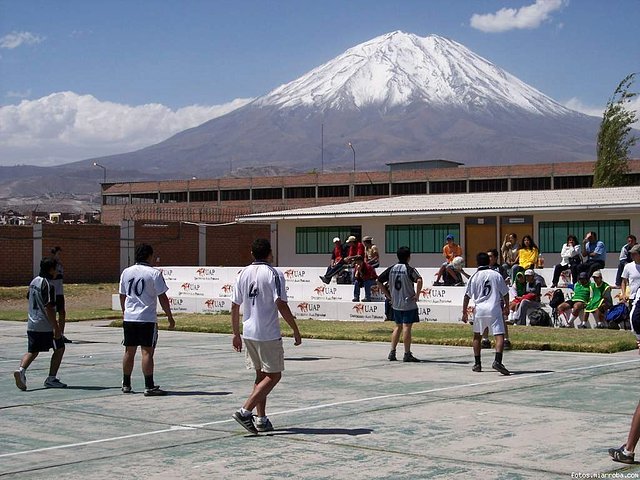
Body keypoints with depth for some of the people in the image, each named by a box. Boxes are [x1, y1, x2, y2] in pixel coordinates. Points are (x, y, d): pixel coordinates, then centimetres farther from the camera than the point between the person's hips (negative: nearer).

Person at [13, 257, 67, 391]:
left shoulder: (34, 282, 10)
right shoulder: (48, 285, -17)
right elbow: (48, 308, -23)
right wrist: (56, 327, -22)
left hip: (32, 324, 8)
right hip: (46, 326, -8)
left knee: (32, 351, 11)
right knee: (59, 348, 8)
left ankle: (21, 370, -15)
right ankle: (51, 379, 8)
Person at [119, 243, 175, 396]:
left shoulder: (126, 272, 8)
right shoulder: (154, 273, -8)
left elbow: (122, 296, 17)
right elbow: (162, 297, -8)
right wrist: (170, 317, 0)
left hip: (129, 318, 5)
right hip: (147, 318, -5)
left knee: (129, 351, 13)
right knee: (147, 352, -5)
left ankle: (126, 385, 22)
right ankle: (149, 387, -6)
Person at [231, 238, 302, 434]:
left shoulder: (243, 274, 7)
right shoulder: (274, 274, -10)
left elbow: (234, 306, 9)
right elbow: (281, 305, -17)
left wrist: (236, 334, 17)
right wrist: (295, 330, -9)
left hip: (249, 333, 7)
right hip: (269, 334, -7)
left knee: (261, 375, 16)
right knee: (274, 375, 1)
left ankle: (261, 419, 16)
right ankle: (245, 411, -11)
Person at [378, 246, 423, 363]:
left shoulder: (392, 269, 5)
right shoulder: (409, 269, -11)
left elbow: (379, 281, 8)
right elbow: (419, 280, -29)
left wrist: (388, 295, 11)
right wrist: (417, 294, -18)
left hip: (395, 304, 6)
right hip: (408, 304, -6)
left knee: (398, 326, 16)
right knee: (407, 327, -3)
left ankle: (392, 353, 14)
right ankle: (407, 354, -2)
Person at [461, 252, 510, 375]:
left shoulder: (474, 277, 3)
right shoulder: (496, 275, 3)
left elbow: (467, 296, 4)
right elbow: (505, 293, 9)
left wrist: (464, 312, 12)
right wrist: (507, 307, 23)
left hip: (479, 309, 2)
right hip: (495, 309, -2)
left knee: (477, 336, 18)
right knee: (499, 336, -8)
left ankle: (477, 364, 20)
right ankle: (497, 361, -28)